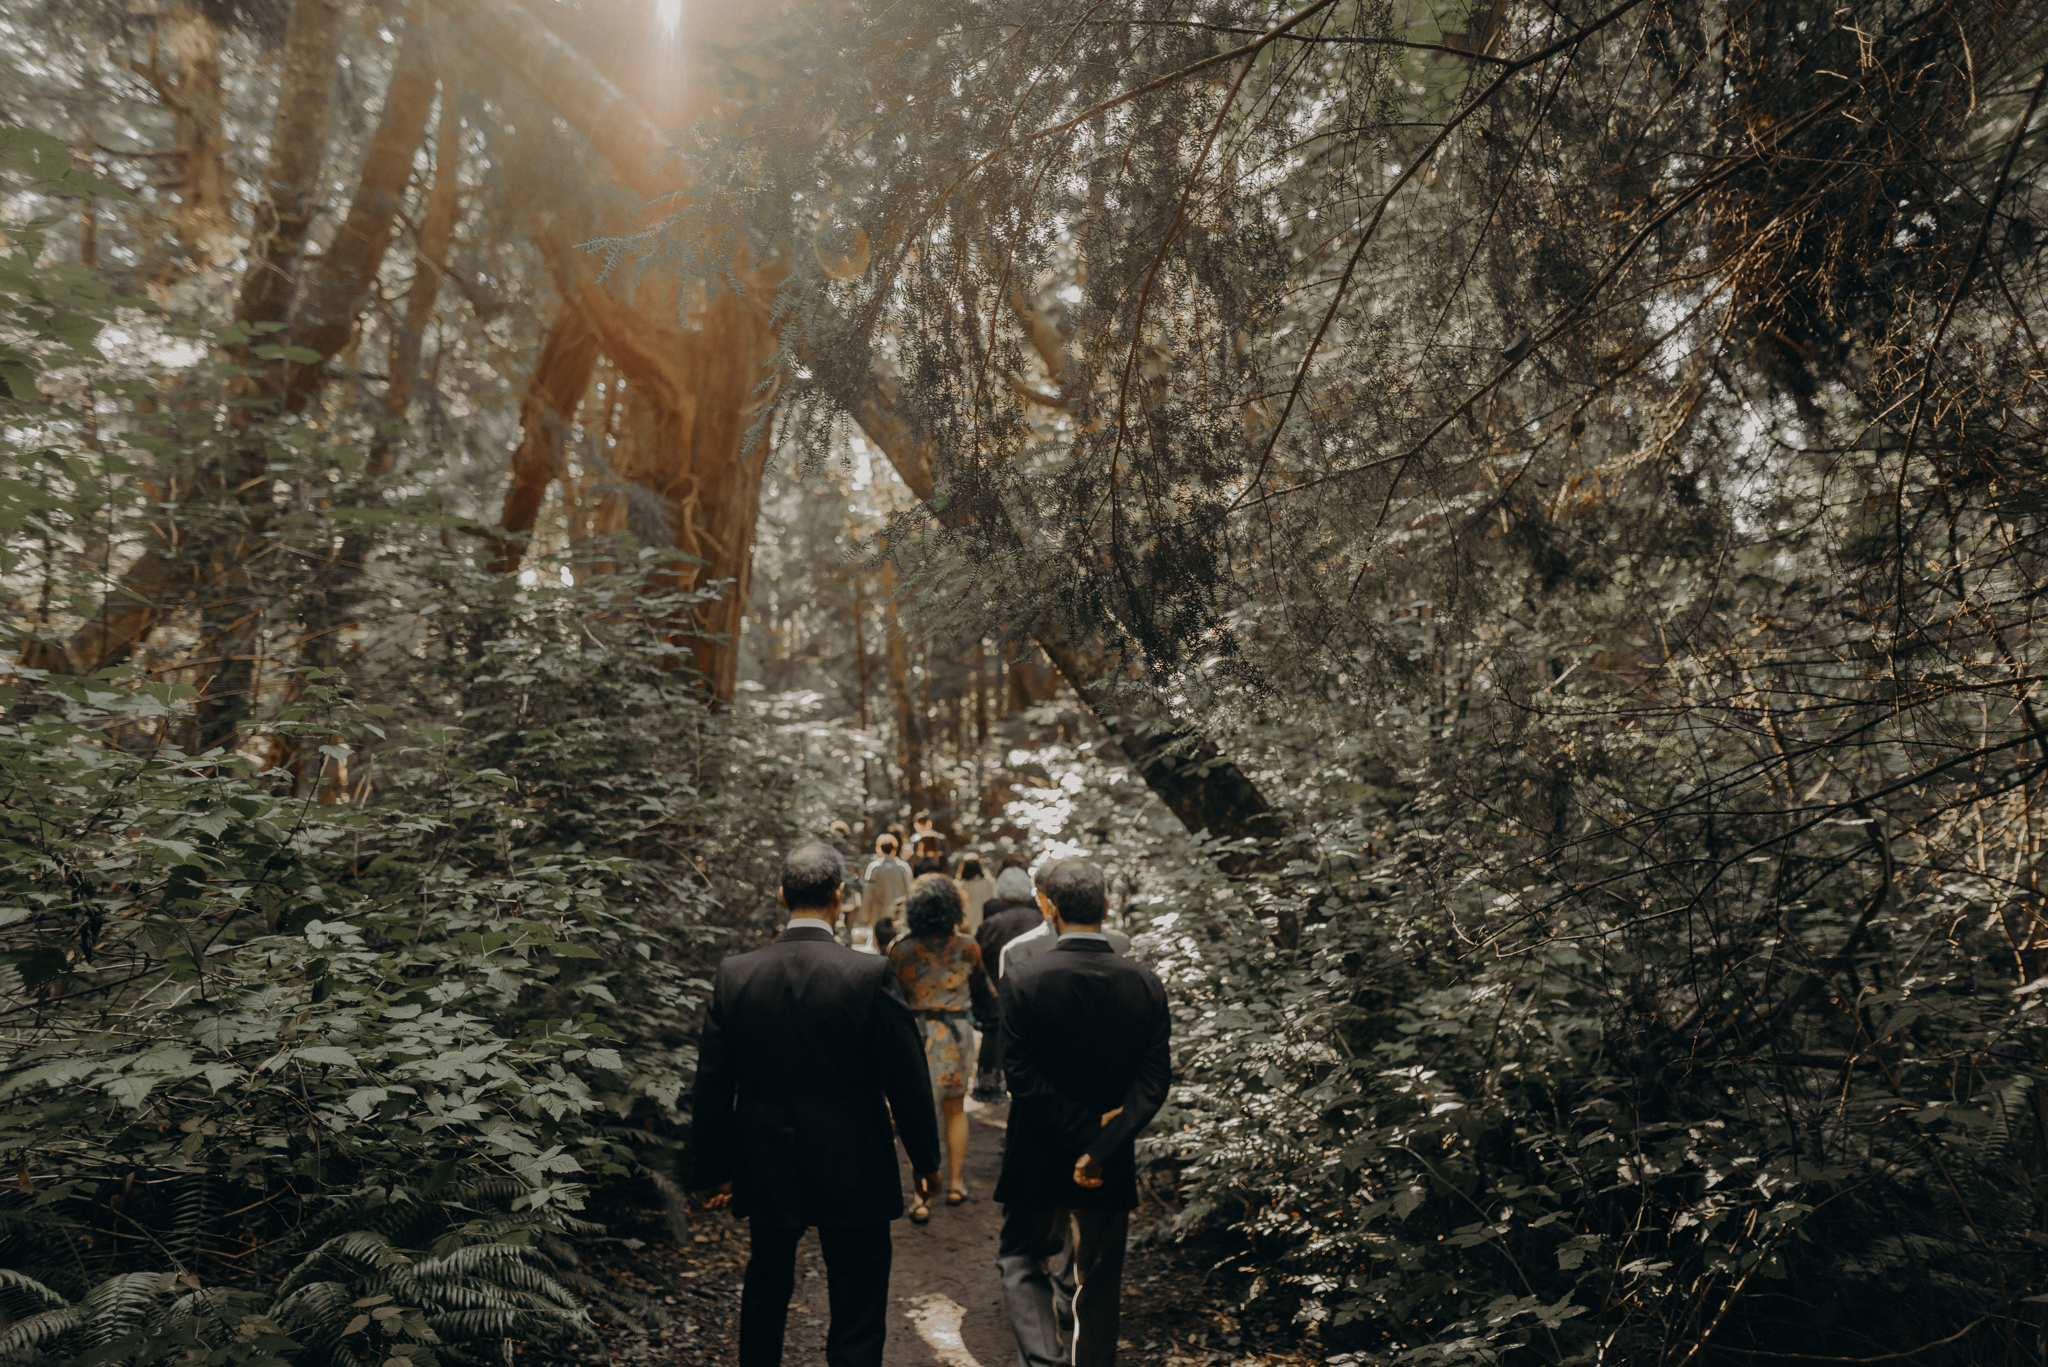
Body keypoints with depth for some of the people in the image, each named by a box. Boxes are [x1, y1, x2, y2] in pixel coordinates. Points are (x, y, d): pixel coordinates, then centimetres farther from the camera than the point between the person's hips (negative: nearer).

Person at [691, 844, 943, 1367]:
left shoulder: (735, 974, -9)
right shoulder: (870, 975, -18)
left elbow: (712, 1084, -1)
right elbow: (907, 1081, -11)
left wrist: (713, 1171, 12)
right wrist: (926, 1159, 5)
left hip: (766, 1174, 4)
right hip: (854, 1180, -3)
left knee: (765, 1298, 26)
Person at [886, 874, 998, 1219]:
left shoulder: (901, 951, -10)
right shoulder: (967, 949, -6)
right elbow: (981, 993, 8)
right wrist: (989, 1022, 24)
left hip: (915, 1034, -1)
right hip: (956, 1034, 1)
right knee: (955, 1110, 19)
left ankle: (921, 1198, 2)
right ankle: (956, 1184, 28)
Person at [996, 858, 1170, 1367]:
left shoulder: (1026, 978, -16)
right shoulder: (1144, 983, -8)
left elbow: (1019, 1074, -18)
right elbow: (1155, 1080, -12)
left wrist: (1083, 1132, -14)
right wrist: (1103, 1145, -15)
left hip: (1038, 1158, -2)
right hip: (1112, 1166, 3)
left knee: (1022, 1261, 17)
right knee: (1099, 1282, 20)